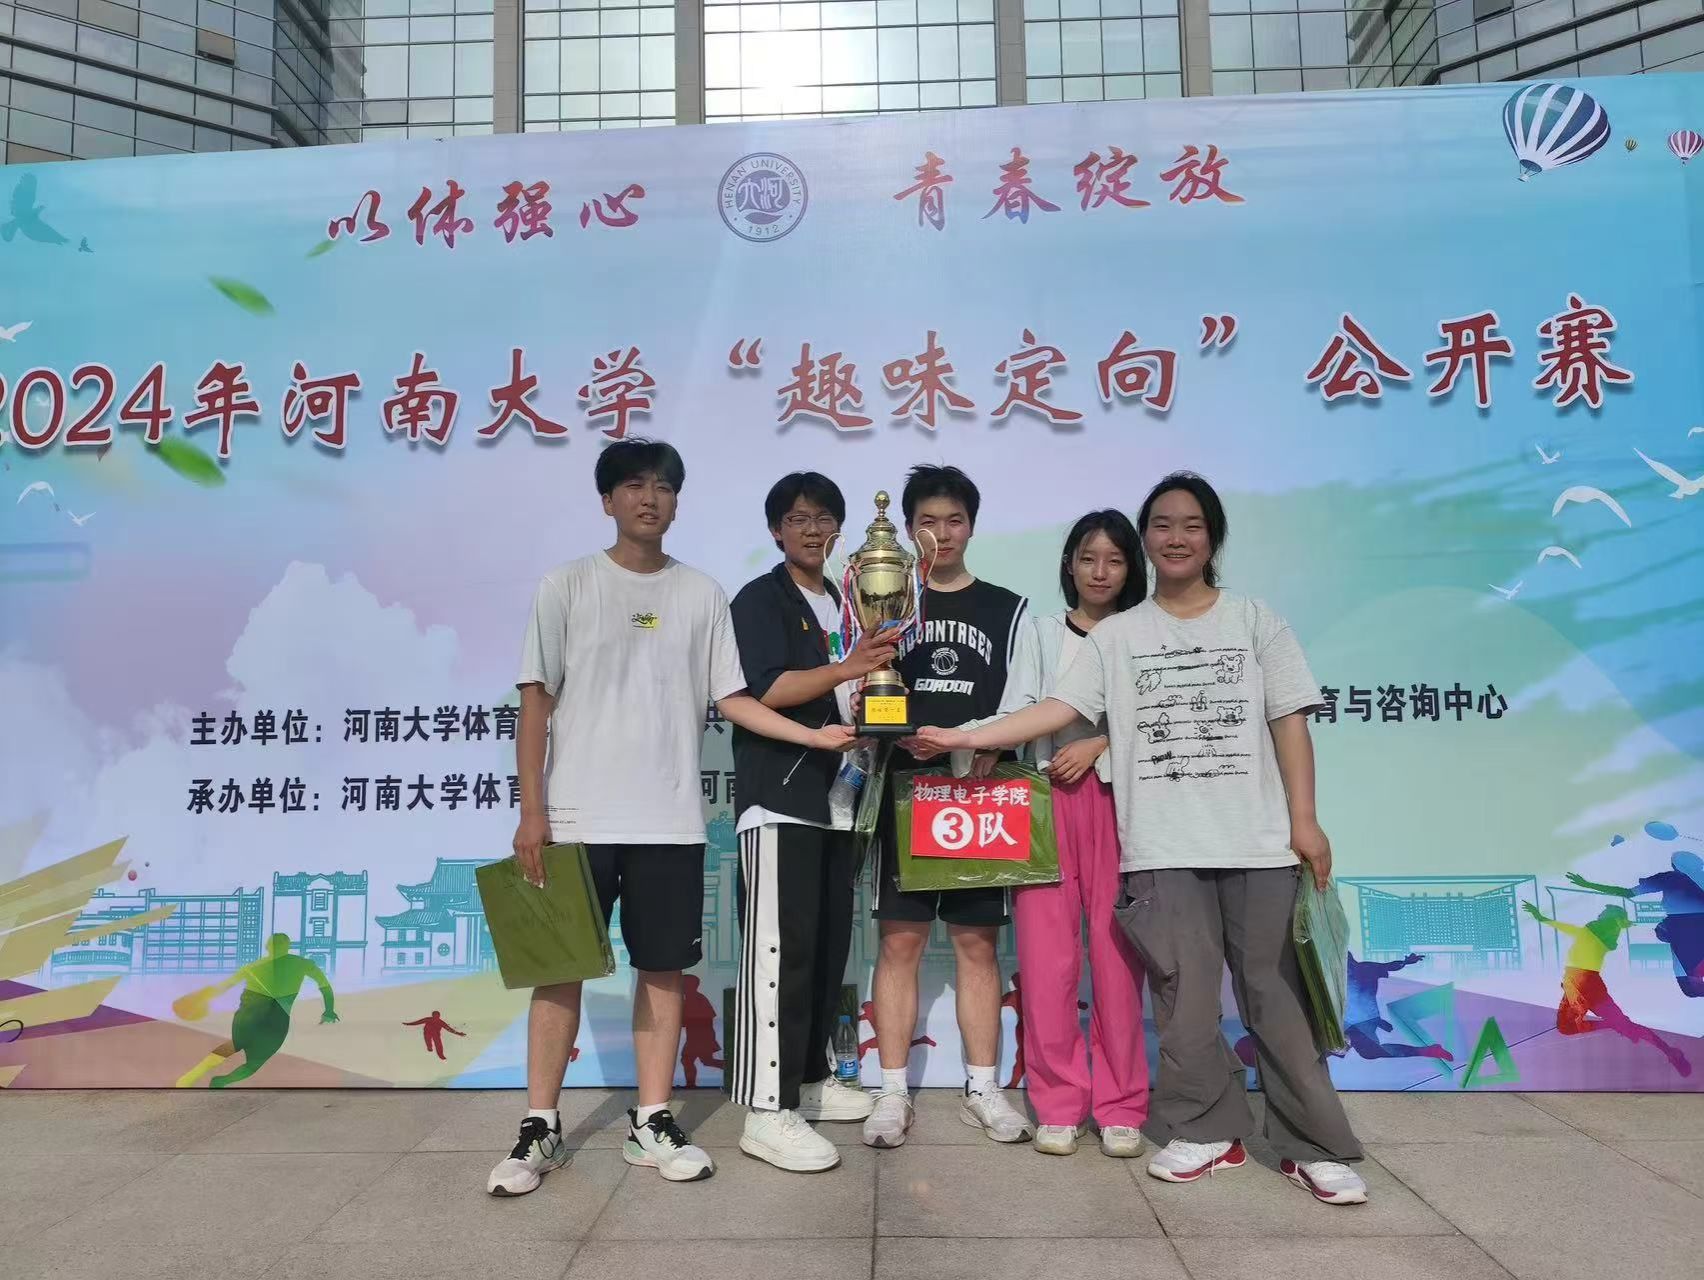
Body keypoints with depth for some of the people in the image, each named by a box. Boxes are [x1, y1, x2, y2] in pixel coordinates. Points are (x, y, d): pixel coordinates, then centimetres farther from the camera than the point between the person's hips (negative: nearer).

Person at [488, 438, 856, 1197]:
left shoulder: (702, 595, 7)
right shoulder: (568, 587, 1)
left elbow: (731, 698, 7)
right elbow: (536, 702, 0)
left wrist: (815, 736, -5)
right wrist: (531, 810, -6)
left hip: (670, 819, 2)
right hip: (578, 815, -2)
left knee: (664, 966, 7)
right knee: (559, 964, 4)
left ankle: (652, 1123, 18)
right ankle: (540, 1129, 16)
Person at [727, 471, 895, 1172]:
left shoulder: (845, 607, 20)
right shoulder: (760, 599, -1)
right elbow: (764, 690, -15)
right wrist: (847, 668, -24)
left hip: (835, 797, 8)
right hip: (779, 798, -7)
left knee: (829, 945, 12)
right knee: (780, 949, -10)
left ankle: (810, 1077, 25)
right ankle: (768, 1111, -6)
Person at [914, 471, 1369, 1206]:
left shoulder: (1255, 621, 8)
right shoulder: (1116, 634, 8)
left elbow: (1289, 723, 4)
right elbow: (1060, 708, 0)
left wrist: (1304, 820, -3)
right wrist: (965, 737, -10)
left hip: (1258, 841, 0)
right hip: (1163, 847, 1)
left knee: (1276, 994, 3)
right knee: (1184, 997, 5)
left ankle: (1314, 1145, 15)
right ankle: (1207, 1130, 21)